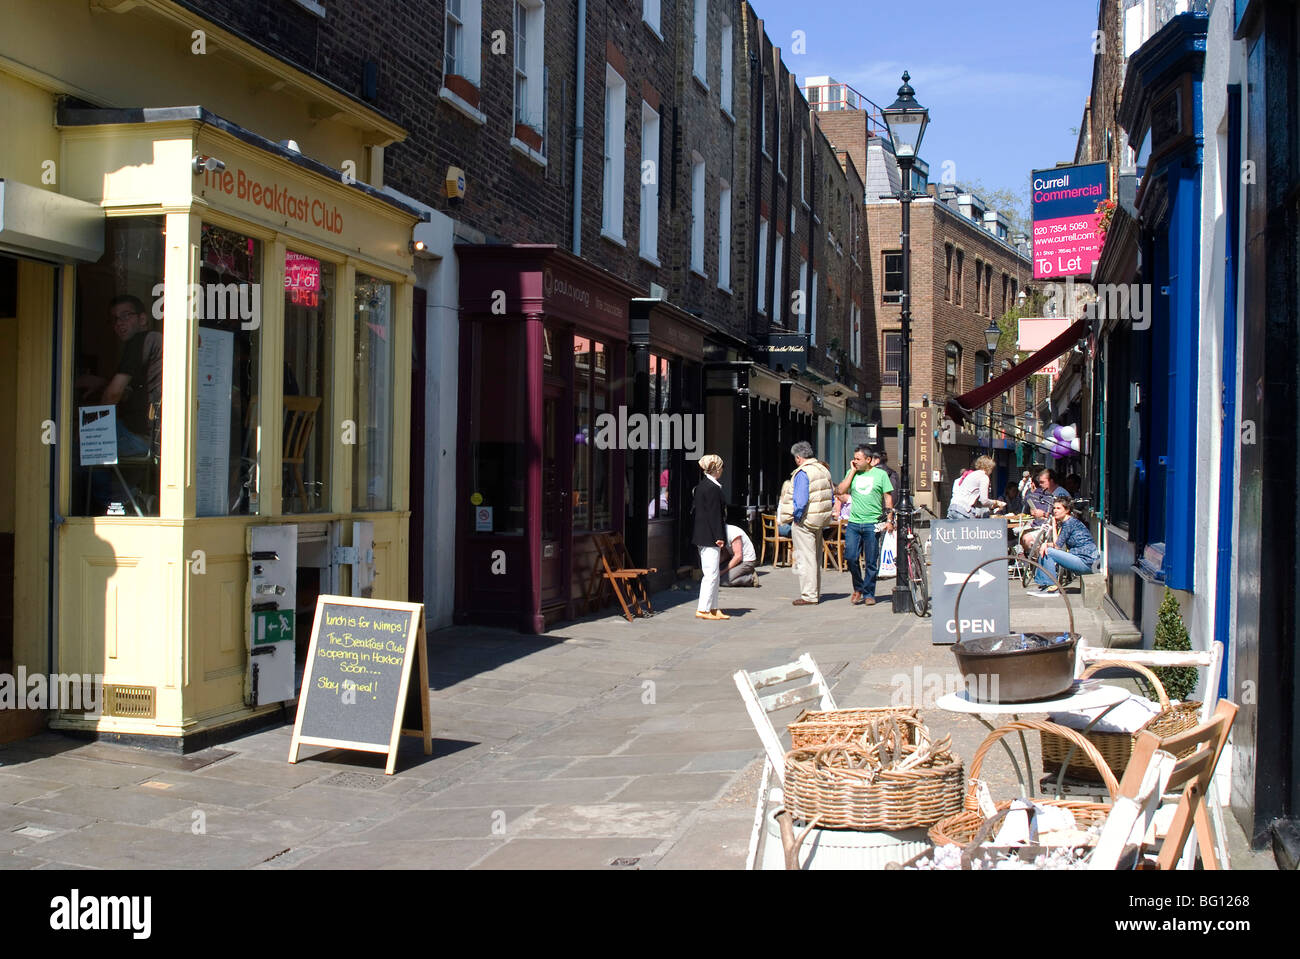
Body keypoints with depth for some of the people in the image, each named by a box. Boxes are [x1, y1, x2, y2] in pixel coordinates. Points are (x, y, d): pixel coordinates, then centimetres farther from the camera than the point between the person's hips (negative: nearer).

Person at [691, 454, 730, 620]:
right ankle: (703, 609, -5)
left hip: (702, 535, 10)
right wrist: (719, 537, -16)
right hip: (710, 537, -10)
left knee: (712, 574, 14)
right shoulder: (712, 488, -16)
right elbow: (714, 514, -18)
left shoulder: (701, 486, 13)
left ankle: (713, 608, 18)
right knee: (711, 573, -7)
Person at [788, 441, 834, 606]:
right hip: (821, 520, 8)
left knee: (805, 558, -2)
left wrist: (796, 518, -11)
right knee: (816, 557, 17)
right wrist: (825, 515, 17)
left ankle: (809, 596, -1)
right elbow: (831, 498, 14)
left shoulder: (802, 473, -16)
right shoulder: (824, 470, 10)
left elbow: (801, 501, -23)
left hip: (805, 519, -8)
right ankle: (816, 593, 24)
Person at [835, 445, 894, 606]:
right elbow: (840, 491, -2)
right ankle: (858, 588, 16)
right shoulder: (852, 473, 10)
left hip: (873, 524, -2)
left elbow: (888, 497, 6)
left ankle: (868, 594, 13)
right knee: (851, 557, -5)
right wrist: (852, 472, -3)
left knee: (871, 562, 1)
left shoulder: (880, 474, 3)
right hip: (853, 523, 2)